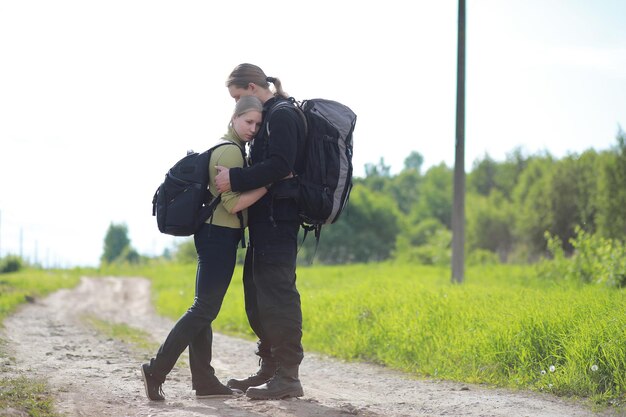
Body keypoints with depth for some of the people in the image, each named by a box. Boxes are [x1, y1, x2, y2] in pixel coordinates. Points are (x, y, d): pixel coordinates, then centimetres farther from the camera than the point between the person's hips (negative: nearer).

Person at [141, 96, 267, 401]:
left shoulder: (225, 148, 17)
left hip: (213, 234, 11)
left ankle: (203, 380, 11)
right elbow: (234, 203, -19)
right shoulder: (231, 152, -14)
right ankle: (156, 370, -10)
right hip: (220, 235, -11)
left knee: (204, 309, 8)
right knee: (205, 309, -9)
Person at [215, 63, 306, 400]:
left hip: (277, 218, -11)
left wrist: (236, 179, -22)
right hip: (265, 219, 11)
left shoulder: (282, 116, -10)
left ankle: (288, 376, -9)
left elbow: (279, 166, -22)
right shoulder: (269, 117, 21)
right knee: (257, 294, 13)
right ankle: (269, 368, 19)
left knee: (276, 293, -10)